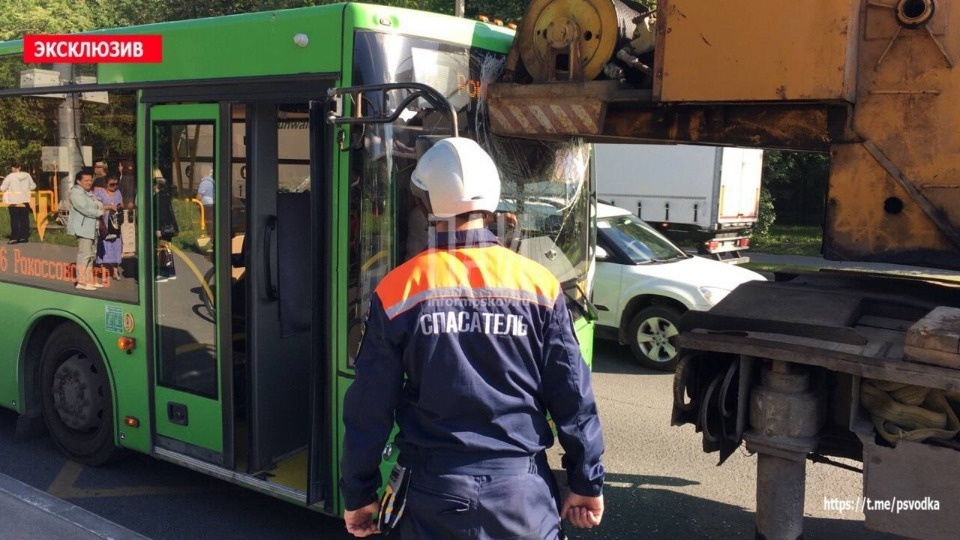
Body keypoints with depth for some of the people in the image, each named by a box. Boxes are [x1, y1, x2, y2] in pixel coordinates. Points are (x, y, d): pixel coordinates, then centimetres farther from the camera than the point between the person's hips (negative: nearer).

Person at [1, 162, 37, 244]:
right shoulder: (27, 175, -1)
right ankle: (24, 236, 11)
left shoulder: (10, 176, -11)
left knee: (14, 220, 2)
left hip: (14, 201, -3)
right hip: (25, 201, 3)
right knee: (24, 219, 9)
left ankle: (14, 237, 0)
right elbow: (33, 186, 8)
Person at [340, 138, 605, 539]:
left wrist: (359, 493, 8)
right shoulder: (538, 284, -5)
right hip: (521, 488, 1)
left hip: (434, 490, 0)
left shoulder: (397, 291, -7)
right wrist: (587, 481, 8)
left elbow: (370, 407, -3)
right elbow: (572, 395, -2)